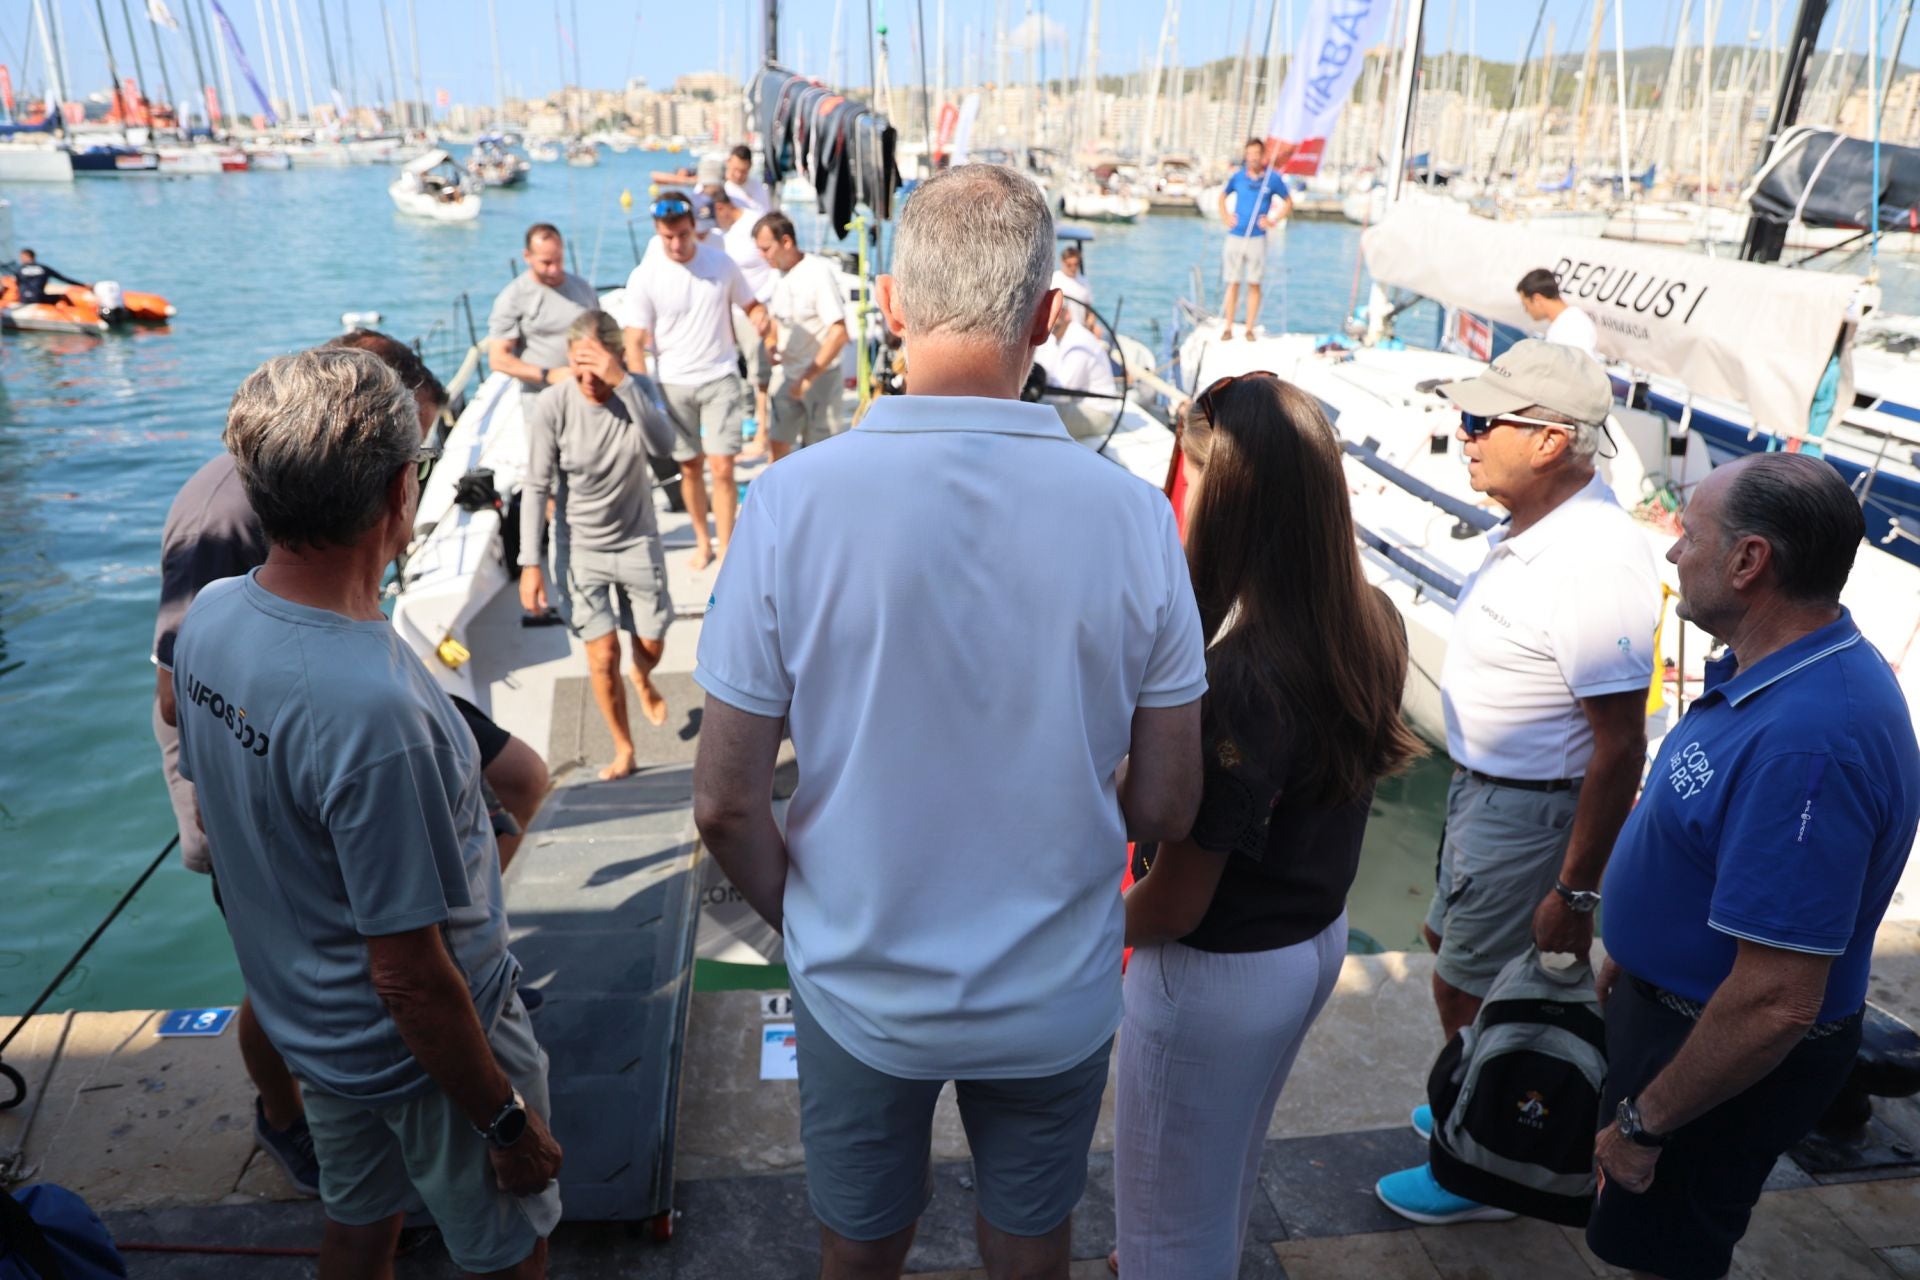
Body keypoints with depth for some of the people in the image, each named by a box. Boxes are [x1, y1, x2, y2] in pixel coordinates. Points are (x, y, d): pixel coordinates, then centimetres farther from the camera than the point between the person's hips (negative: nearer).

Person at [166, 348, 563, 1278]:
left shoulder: (209, 618, -10)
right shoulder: (370, 708, -37)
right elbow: (410, 977, -29)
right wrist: (509, 1121, -15)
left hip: (306, 1020, 8)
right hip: (423, 1051, -8)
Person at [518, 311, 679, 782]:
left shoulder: (635, 391, -14)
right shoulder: (551, 406, -18)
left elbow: (662, 447, -34)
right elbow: (537, 488, -11)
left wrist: (622, 382, -42)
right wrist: (530, 563, -12)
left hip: (637, 541, 1)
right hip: (581, 548, -1)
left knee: (652, 645, 13)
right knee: (602, 658, -2)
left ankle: (643, 681, 52)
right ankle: (623, 748, 21)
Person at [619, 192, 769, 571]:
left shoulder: (720, 262, -2)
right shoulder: (644, 277, -7)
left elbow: (749, 304, 11)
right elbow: (635, 342, -7)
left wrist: (760, 317, -14)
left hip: (721, 378, 0)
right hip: (673, 383, 0)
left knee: (722, 467, -7)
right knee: (689, 468, 10)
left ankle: (725, 547, 3)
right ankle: (702, 540, 30)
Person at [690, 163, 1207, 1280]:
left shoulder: (794, 501, -20)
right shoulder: (1132, 515, -17)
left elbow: (727, 802, -14)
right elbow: (1165, 806, -9)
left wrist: (802, 920, 5)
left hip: (859, 989, 0)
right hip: (1057, 999, 1)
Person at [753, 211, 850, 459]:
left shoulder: (818, 272, -18)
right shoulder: (780, 274, 4)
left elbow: (839, 333, -23)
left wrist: (808, 378, -21)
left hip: (819, 376, -7)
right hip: (786, 373, 7)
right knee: (778, 443, 6)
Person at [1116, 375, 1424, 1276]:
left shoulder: (1233, 680, -34)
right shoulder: (1371, 624, -10)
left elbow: (1177, 902, -24)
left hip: (1218, 972, -8)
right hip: (1319, 938, 8)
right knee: (1233, 1161, 34)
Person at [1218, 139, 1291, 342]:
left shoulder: (1273, 179, 0)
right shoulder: (1237, 176, 4)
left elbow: (1288, 203, 11)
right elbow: (1222, 196, 22)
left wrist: (1273, 221, 0)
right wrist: (1225, 217, 8)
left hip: (1257, 238, -1)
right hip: (1235, 236, 1)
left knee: (1254, 284, 0)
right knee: (1233, 283, 2)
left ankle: (1249, 329, 6)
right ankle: (1228, 328, 7)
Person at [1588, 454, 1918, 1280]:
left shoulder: (1805, 745, -36)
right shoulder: (1777, 672, -2)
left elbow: (1775, 1003, -33)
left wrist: (1643, 1121, -21)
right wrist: (1638, 948, 21)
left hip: (1729, 1052, -9)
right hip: (1676, 995, 9)